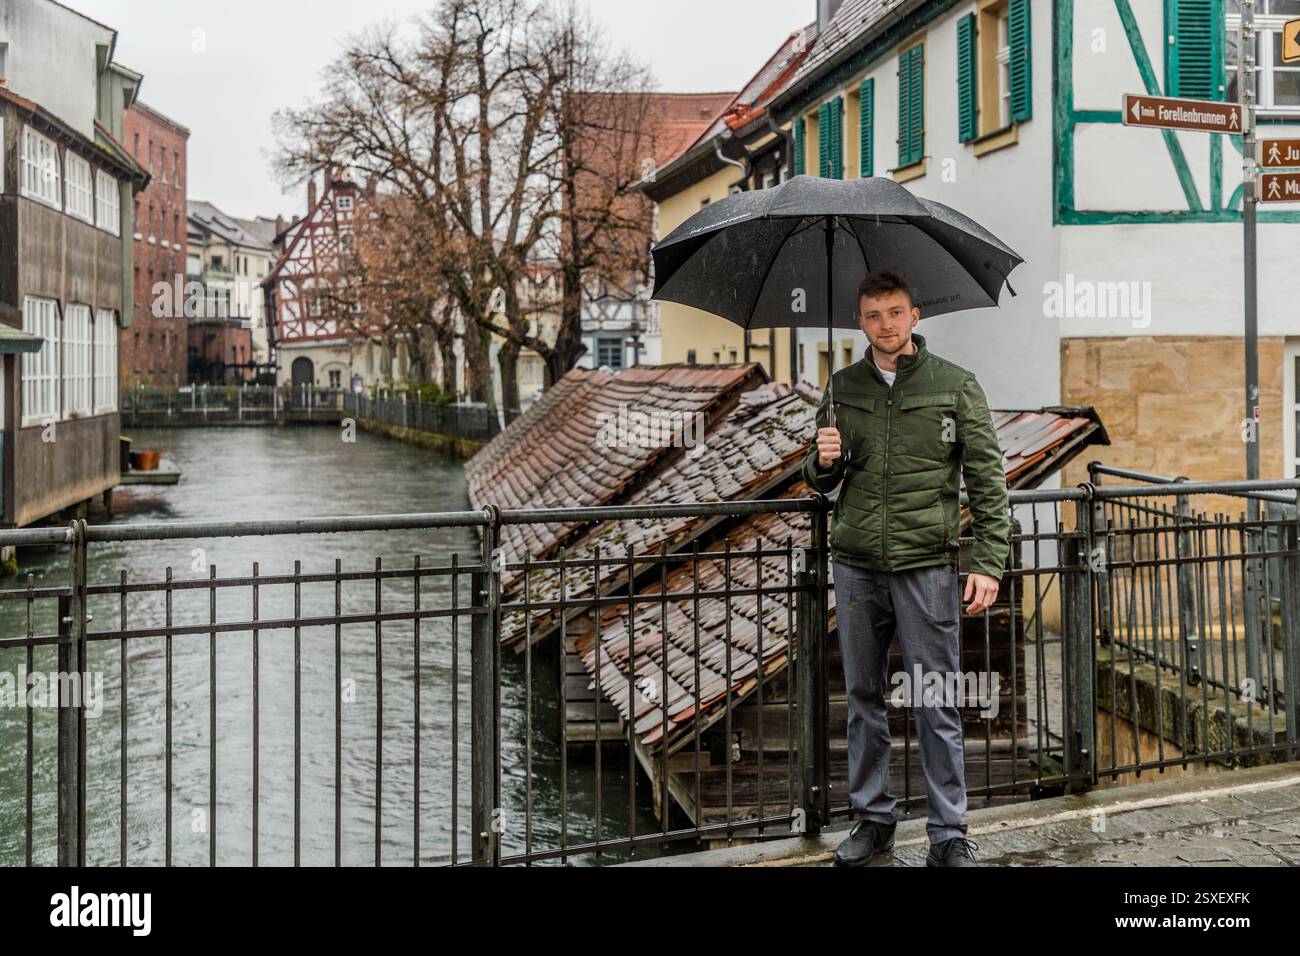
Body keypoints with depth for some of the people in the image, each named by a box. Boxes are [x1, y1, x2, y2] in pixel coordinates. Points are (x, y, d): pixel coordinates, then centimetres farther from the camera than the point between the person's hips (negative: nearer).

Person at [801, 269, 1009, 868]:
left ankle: (949, 836, 14)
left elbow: (987, 479, 0)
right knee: (863, 699, 11)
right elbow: (822, 481, 17)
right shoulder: (843, 388, 9)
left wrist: (987, 563, -8)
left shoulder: (954, 386, 1)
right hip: (855, 568, 3)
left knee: (937, 706, 1)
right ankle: (872, 819, 25)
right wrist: (823, 463, -7)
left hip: (926, 566, -3)